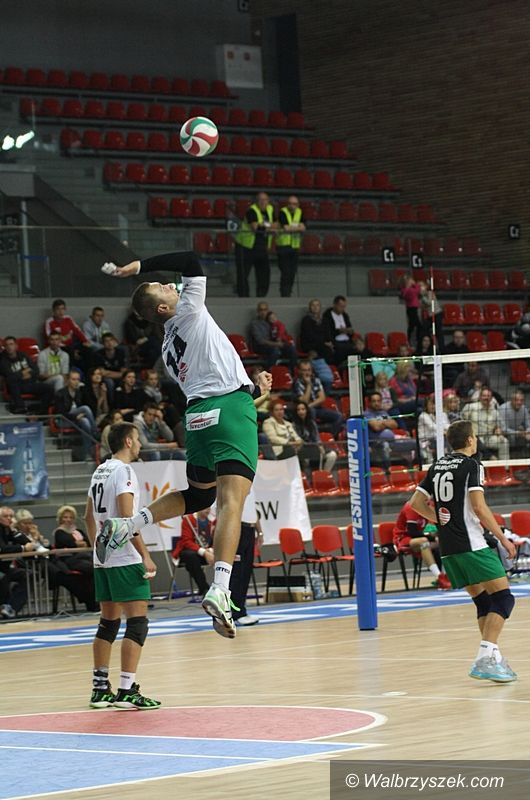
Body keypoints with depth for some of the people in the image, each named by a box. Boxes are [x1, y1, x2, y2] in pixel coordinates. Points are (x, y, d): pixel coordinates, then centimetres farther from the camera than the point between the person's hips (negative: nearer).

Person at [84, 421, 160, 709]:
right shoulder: (123, 471, -12)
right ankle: (127, 691, -13)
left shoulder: (100, 471, 15)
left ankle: (100, 689, 14)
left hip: (103, 559, 9)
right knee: (137, 623, -8)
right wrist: (145, 556, -19)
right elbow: (127, 517, -20)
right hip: (125, 559, -9)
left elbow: (89, 517, 21)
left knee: (108, 623, 13)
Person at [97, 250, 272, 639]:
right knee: (231, 500, -17)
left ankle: (125, 526, 14)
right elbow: (192, 261, 1)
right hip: (230, 407, -8)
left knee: (198, 495, 29)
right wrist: (142, 266, 4)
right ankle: (219, 590, -32)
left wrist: (254, 388, 37)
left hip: (197, 413, 8)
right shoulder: (188, 313, 4)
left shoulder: (168, 349, 23)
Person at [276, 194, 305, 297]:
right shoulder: (283, 212, -7)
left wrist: (291, 227, -15)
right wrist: (297, 227, -5)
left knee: (292, 272, 4)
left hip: (295, 246, 5)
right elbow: (285, 228, -17)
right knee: (285, 272, -10)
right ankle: (284, 294, -9)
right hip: (283, 245, -5)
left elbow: (303, 228, -5)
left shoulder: (299, 213, 8)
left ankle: (288, 293, 13)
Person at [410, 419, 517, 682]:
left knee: (483, 602, 15)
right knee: (503, 597, -6)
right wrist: (503, 538, -8)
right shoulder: (471, 465, -6)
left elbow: (417, 502, 16)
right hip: (471, 545, -8)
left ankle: (491, 659, 9)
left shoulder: (437, 466, 14)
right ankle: (486, 658, -19)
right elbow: (479, 507, -14)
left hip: (447, 549, 8)